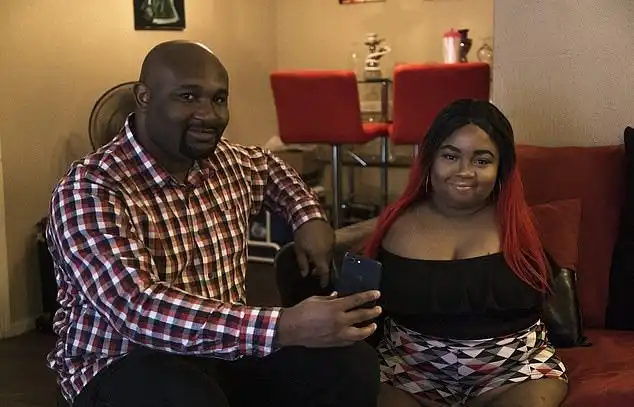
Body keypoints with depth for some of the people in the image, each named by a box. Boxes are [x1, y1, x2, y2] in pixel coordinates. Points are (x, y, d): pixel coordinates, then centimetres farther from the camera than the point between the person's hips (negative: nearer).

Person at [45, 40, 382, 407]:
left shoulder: (230, 163, 2)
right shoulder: (89, 190, -20)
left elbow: (269, 166, 27)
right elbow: (138, 309, -34)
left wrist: (310, 217, 6)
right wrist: (284, 327, -41)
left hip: (224, 348, 6)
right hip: (125, 363, -6)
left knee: (353, 363, -13)